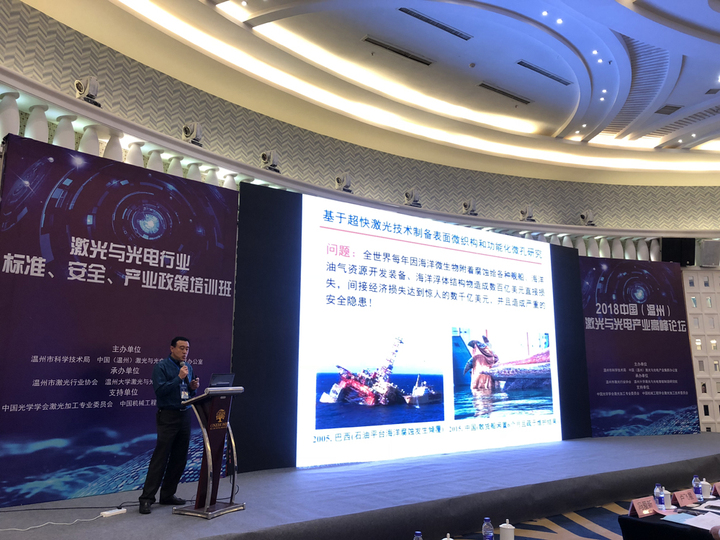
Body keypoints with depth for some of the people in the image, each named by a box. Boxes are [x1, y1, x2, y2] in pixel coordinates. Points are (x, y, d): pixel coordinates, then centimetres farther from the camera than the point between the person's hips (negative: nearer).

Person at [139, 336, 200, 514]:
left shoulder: (188, 368, 13)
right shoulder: (161, 367, -7)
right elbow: (160, 390, -17)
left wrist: (193, 387, -2)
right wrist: (178, 378, -21)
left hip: (185, 415, 7)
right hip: (168, 416, -6)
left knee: (180, 458, 9)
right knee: (160, 457, -5)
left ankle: (168, 494, 21)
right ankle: (147, 498, 3)